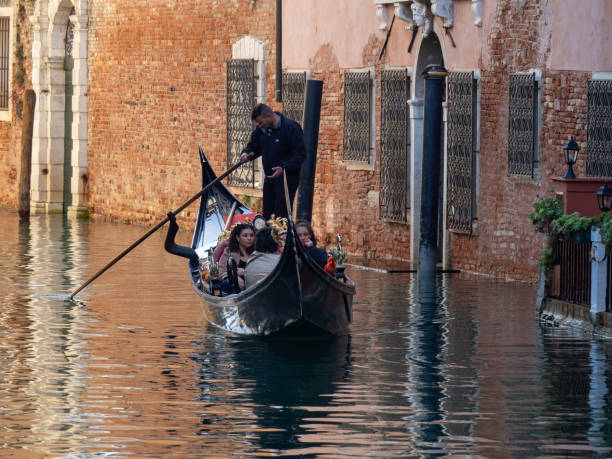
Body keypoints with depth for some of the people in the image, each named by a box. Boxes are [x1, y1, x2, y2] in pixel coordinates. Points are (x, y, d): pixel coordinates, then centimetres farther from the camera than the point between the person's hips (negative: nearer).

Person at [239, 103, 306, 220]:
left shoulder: (291, 127, -15)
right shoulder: (261, 129, 8)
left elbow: (300, 154, -16)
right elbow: (253, 146, 21)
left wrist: (284, 168, -26)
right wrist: (246, 154, -3)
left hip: (286, 178, -8)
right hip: (269, 178, 8)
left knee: (281, 217, -11)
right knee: (267, 215, 12)